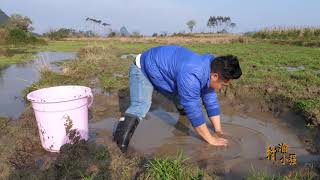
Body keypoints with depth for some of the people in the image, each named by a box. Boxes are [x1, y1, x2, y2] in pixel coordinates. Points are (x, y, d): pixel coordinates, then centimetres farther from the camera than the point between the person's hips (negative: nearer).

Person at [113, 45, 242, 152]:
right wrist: (211, 140, -25)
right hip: (142, 69, -8)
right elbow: (194, 111, -35)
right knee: (141, 105, -32)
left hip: (161, 69, 8)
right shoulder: (191, 76, -41)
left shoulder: (211, 67, -12)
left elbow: (211, 102, -4)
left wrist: (219, 131, -2)